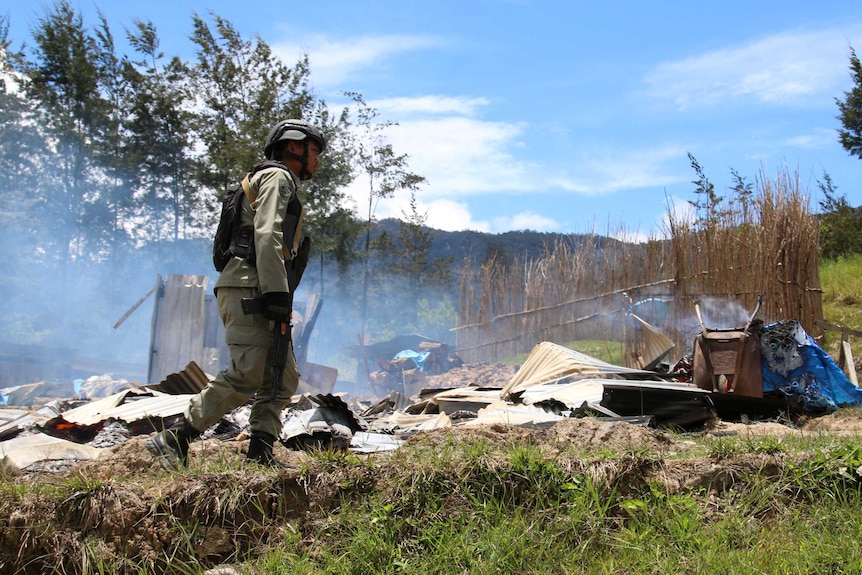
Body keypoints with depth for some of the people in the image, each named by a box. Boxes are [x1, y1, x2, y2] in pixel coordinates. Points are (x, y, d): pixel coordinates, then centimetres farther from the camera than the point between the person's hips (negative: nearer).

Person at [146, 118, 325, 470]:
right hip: (247, 289, -11)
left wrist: (278, 296, 17)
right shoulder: (277, 176, 1)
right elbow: (266, 236, -15)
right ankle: (173, 440, -14)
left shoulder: (282, 184, 31)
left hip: (256, 293, 11)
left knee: (283, 377, 5)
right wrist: (277, 293, -23)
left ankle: (260, 455, 3)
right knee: (247, 374, -18)